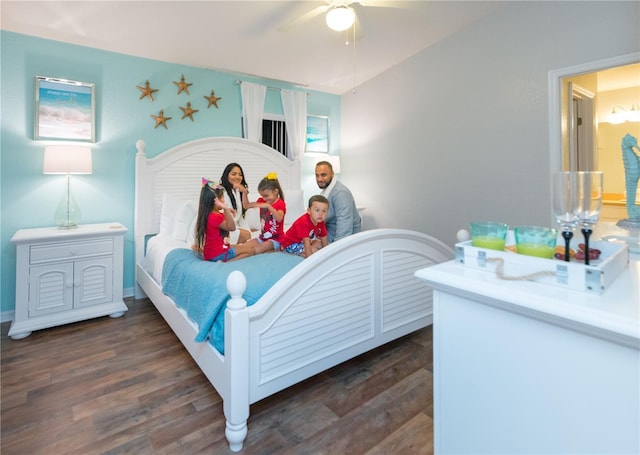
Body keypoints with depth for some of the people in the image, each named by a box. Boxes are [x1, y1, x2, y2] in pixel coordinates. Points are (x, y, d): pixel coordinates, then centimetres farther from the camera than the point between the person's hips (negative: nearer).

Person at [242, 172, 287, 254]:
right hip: (262, 237, 8)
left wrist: (268, 206, -41)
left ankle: (276, 250, -7)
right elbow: (246, 206, 12)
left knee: (256, 250, -27)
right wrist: (244, 192, -2)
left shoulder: (280, 204, -13)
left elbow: (279, 218, -32)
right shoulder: (262, 201, 7)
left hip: (275, 238, -7)